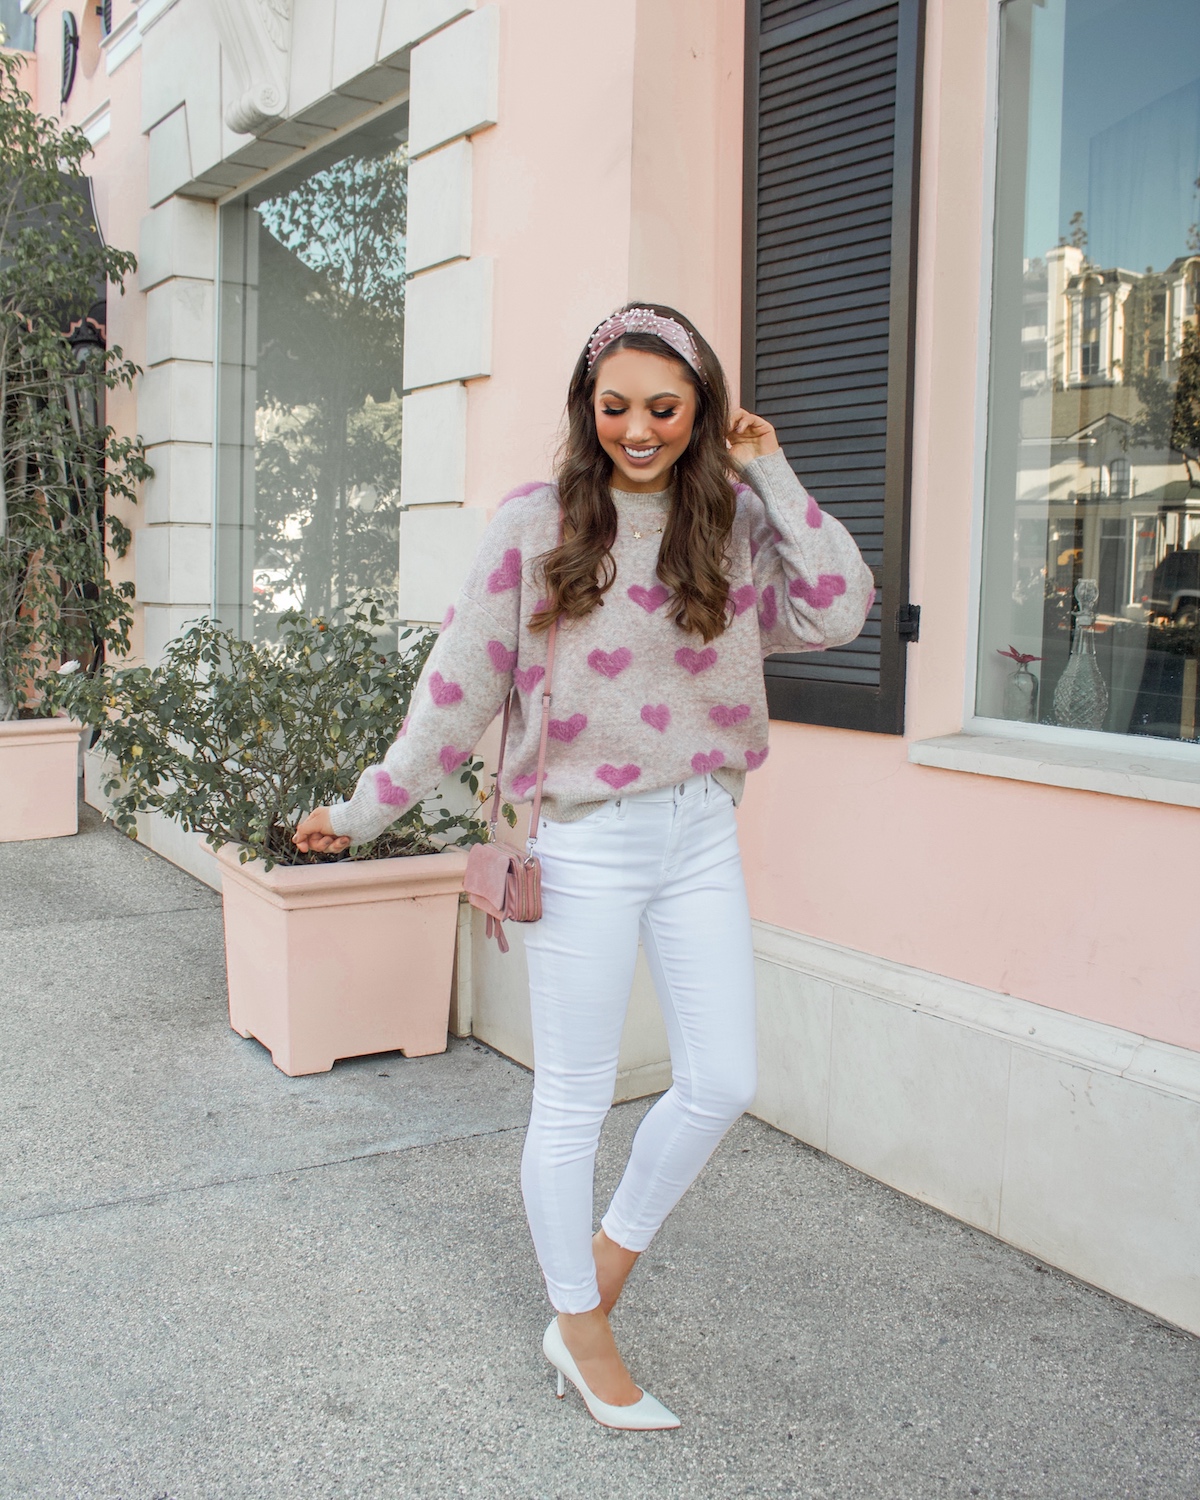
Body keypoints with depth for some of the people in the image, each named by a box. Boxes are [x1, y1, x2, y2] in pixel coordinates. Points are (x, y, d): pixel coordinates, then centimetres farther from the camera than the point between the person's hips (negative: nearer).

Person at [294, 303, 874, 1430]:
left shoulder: (731, 522, 3)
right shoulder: (535, 523, -6)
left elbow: (836, 614, -9)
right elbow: (461, 683, -3)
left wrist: (772, 477, -7)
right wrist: (366, 811, 0)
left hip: (702, 834, 4)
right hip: (585, 842, -4)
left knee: (722, 1083, 9)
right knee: (572, 1103, 9)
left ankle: (610, 1253, 35)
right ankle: (579, 1331, 30)